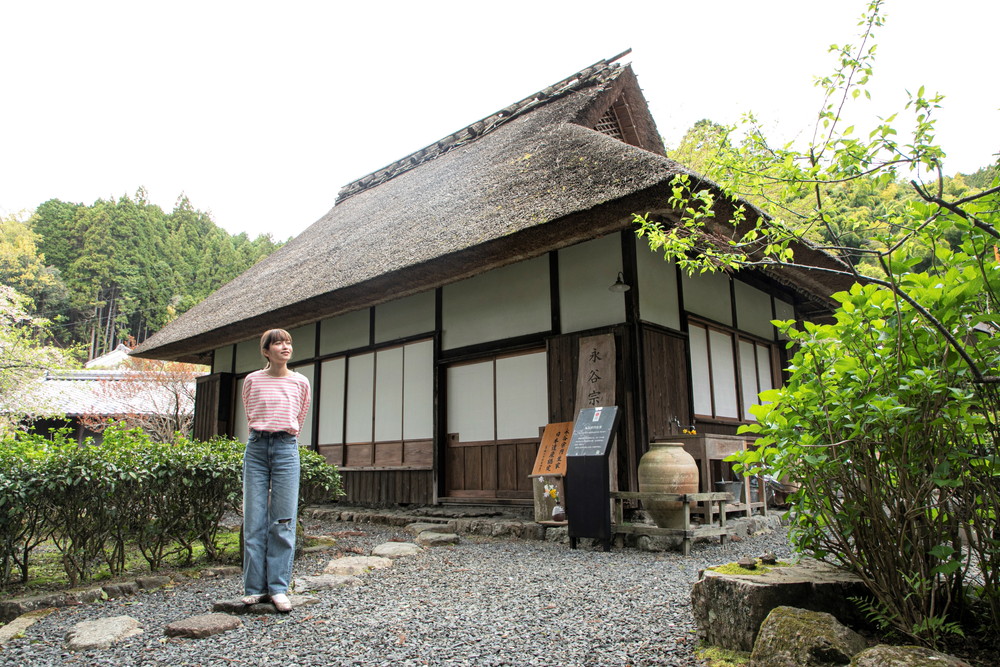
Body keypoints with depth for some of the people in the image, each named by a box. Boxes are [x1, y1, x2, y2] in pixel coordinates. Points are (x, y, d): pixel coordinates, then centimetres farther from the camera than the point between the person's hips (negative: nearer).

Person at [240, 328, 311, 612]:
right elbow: (250, 414, 18)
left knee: (283, 522, -1)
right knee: (254, 520, 1)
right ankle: (255, 588, 10)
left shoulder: (300, 382, 5)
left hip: (286, 449, 0)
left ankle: (278, 588, 6)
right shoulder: (252, 381, 5)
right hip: (256, 447, 0)